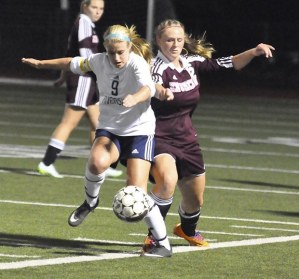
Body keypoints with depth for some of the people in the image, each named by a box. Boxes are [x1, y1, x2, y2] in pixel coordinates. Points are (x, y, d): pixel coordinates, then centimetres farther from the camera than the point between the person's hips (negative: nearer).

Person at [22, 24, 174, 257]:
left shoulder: (137, 64, -18)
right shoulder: (99, 61, -1)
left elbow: (148, 88, -38)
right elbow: (74, 63, 20)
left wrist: (135, 98, -61)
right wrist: (42, 63, 30)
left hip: (139, 131, -4)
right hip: (109, 129, 4)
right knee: (97, 162, -32)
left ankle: (163, 244, -2)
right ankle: (90, 201, 0)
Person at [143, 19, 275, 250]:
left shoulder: (192, 63, 1)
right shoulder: (158, 67, -19)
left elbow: (230, 64, 8)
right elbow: (152, 86, -42)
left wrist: (254, 52, -9)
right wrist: (159, 91, -66)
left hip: (186, 139, 7)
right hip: (159, 138, -7)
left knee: (195, 199, 17)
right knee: (167, 181, -34)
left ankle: (188, 230, 51)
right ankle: (154, 235, -18)